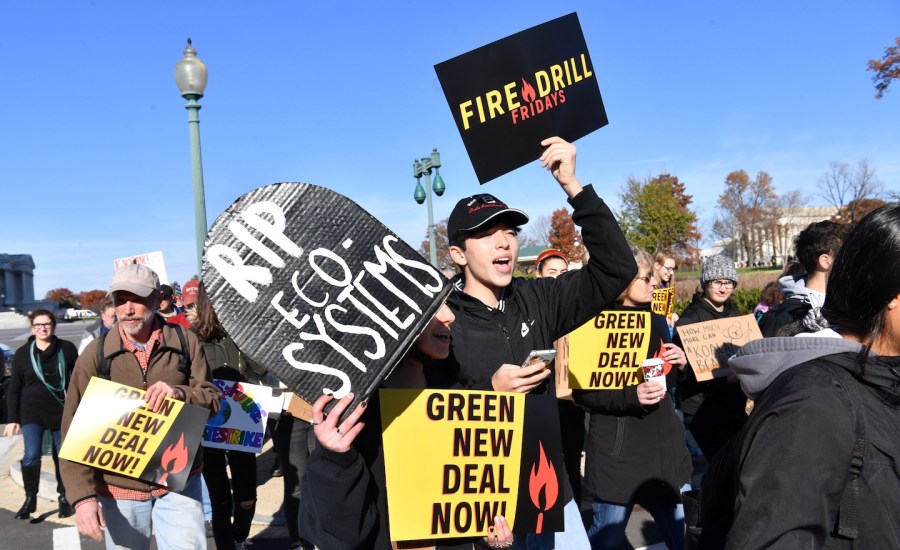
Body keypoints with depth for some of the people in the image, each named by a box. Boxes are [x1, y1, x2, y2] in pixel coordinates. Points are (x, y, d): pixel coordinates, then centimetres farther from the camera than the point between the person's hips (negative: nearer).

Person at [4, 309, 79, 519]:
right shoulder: (22, 353, 0)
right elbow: (14, 389, 3)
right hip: (32, 413, 0)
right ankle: (30, 499, 6)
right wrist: (13, 419, -1)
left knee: (62, 457, 9)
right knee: (31, 456, -12)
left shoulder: (67, 348, -3)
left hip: (62, 412, 0)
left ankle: (64, 497, 25)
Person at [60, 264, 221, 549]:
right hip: (119, 487, 0)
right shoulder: (96, 353, -6)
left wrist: (180, 393, -23)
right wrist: (83, 495, -15)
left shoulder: (185, 342, -4)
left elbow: (212, 398, -1)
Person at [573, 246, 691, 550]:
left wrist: (680, 363, -1)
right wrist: (630, 396, -27)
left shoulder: (655, 318, 8)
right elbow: (582, 392, -15)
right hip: (617, 453, -6)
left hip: (665, 448, 7)